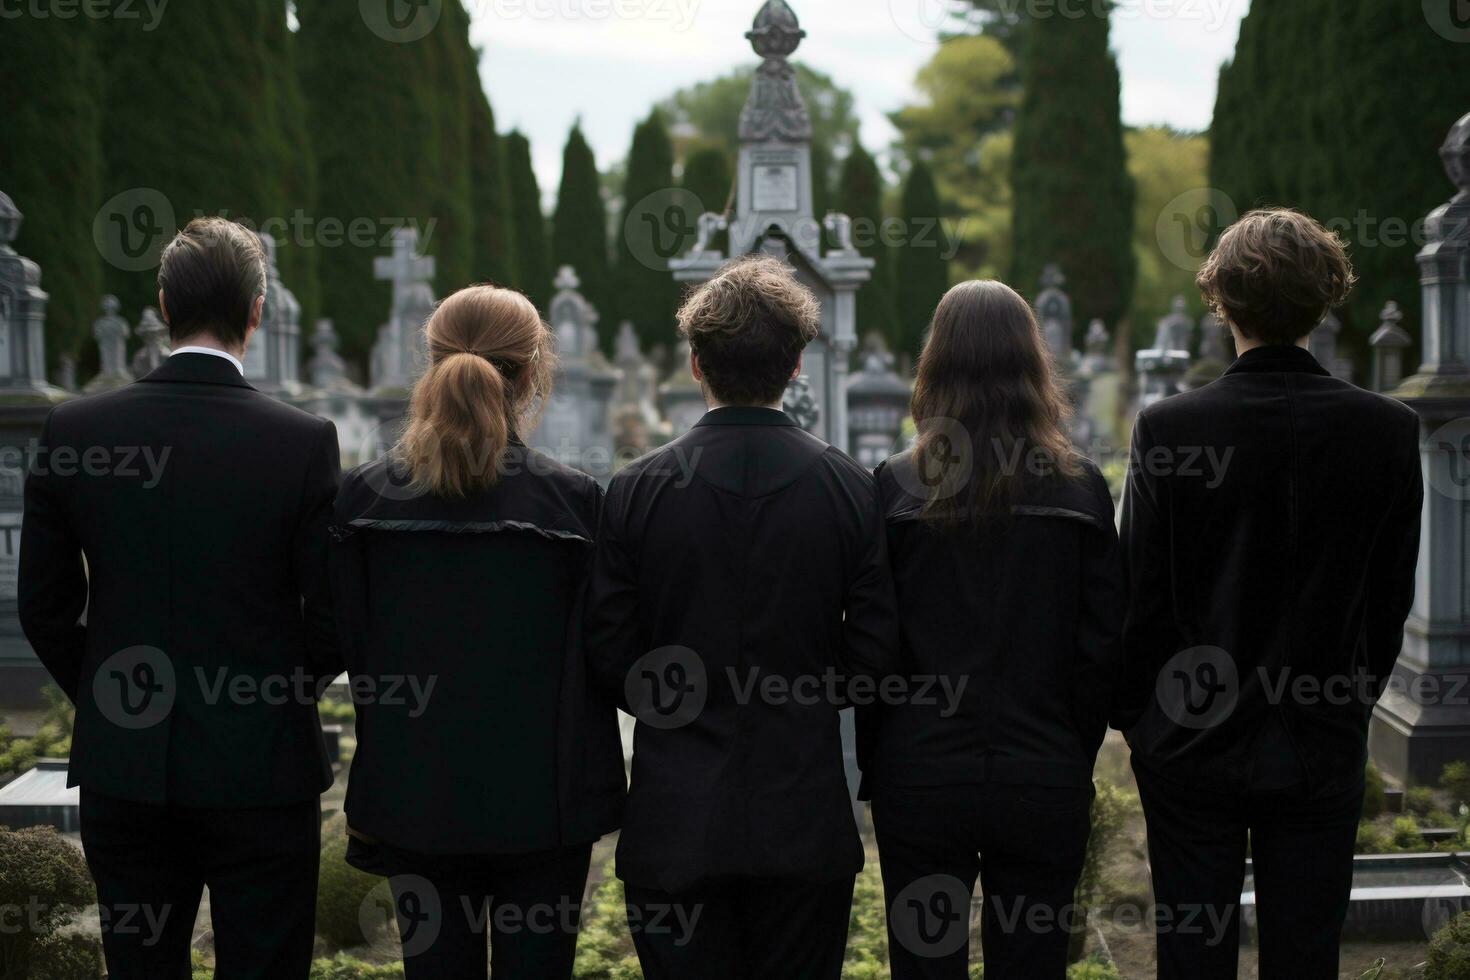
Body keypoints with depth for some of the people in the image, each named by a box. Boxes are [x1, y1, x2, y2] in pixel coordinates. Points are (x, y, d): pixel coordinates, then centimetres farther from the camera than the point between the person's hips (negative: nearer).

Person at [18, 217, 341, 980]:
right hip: (262, 771, -2)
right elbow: (331, 616, -7)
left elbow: (45, 608, 2)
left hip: (123, 769, 3)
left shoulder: (73, 431, -4)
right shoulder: (303, 442, -11)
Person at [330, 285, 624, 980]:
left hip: (415, 797, 2)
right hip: (540, 797, -2)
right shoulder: (572, 499, -11)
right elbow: (601, 655, -7)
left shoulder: (364, 496, -5)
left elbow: (347, 643, 0)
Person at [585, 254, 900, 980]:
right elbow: (875, 653, -3)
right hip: (806, 820, 1)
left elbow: (609, 655, -4)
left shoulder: (637, 491, -7)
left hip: (676, 819, -1)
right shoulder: (851, 489, -4)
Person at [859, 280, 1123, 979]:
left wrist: (873, 765, 7)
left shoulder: (896, 488, -6)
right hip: (1045, 780, 1)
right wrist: (1076, 757, 9)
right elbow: (1103, 642, -2)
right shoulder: (1079, 488, -3)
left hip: (920, 777, -1)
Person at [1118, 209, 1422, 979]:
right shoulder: (1389, 430, -6)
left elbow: (1141, 597, -7)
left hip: (1192, 743, -1)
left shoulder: (1167, 427, -12)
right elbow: (1392, 599, 1)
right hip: (1323, 746, 1)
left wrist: (1136, 715, 7)